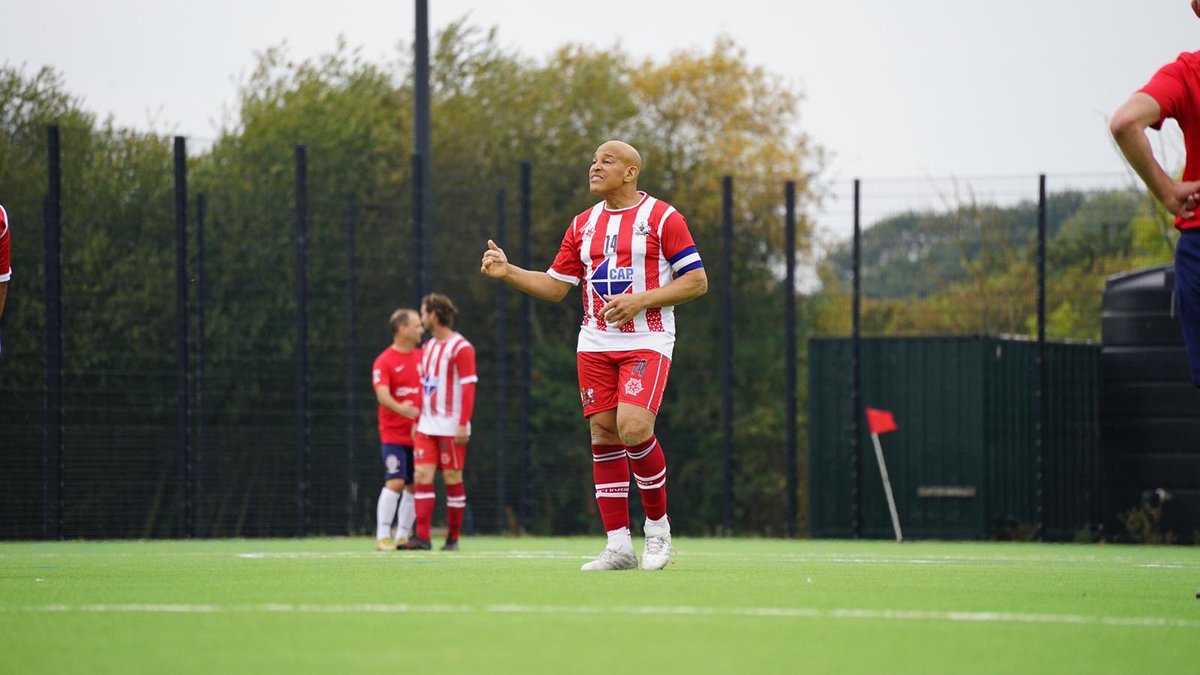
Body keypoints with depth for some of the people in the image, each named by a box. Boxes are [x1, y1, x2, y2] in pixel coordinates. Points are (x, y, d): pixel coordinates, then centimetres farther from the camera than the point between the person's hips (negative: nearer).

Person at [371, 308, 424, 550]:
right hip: (394, 434, -6)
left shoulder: (422, 357, 10)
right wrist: (399, 408, -39)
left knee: (414, 485, 5)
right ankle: (382, 536, -11)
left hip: (418, 433, 6)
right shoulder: (384, 361, -8)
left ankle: (403, 536, 13)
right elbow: (382, 394, -21)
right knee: (395, 482, -14)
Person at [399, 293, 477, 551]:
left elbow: (469, 387, -13)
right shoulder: (428, 348, 16)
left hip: (451, 428, -7)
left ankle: (453, 538, 6)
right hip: (427, 427, 7)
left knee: (452, 478, -1)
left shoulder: (461, 348, -9)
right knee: (422, 476, -4)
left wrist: (463, 425, -18)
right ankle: (422, 537, -7)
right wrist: (416, 421, 15)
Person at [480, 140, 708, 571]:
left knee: (634, 427, -22)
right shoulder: (583, 225, 13)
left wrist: (639, 301, -15)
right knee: (603, 434, -1)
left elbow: (697, 280, -6)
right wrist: (507, 272, 1)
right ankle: (619, 546, 2)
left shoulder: (661, 217, -4)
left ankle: (658, 525, -1)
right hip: (596, 344, 6)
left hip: (646, 341, -5)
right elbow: (556, 287, 16)